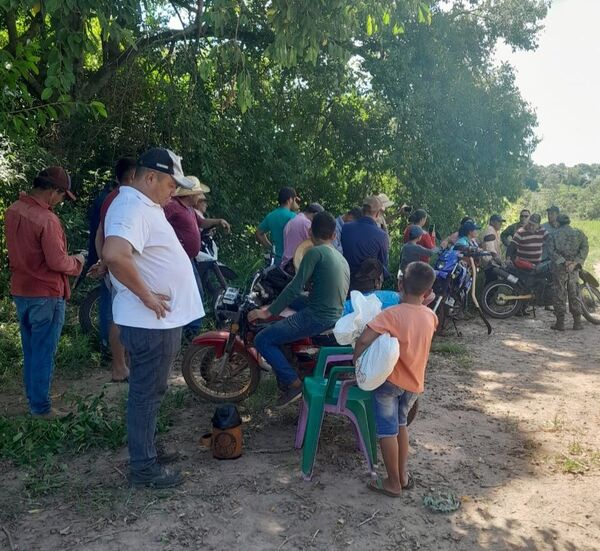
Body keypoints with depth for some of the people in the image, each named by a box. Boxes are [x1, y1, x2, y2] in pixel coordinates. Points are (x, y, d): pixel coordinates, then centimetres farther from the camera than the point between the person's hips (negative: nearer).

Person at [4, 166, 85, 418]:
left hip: (20, 291, 8)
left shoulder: (13, 210, 3)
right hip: (46, 295, -8)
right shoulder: (47, 220, -24)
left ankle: (32, 396, 33)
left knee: (30, 349, 19)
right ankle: (40, 406, 14)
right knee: (44, 353, 4)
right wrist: (77, 262, -4)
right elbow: (57, 262, -23)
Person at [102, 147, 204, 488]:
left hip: (162, 319, 10)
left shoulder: (146, 205, 13)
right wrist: (147, 296, -27)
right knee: (147, 394, 2)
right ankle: (144, 468, 16)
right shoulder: (133, 207, -20)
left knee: (152, 392, 21)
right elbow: (114, 255, -38)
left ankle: (147, 450, 36)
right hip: (151, 323, -10)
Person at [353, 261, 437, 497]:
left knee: (387, 431, 8)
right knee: (400, 425, 25)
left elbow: (364, 339, -29)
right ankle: (403, 475, 32)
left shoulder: (393, 314, -22)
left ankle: (393, 483, 18)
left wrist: (356, 361, -14)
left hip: (390, 380, -6)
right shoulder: (430, 316, -2)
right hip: (415, 382, 6)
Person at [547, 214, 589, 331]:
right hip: (574, 269, 2)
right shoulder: (579, 233, 7)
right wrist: (575, 263, -14)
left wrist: (564, 262, -15)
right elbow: (584, 249, -7)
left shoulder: (553, 235, 2)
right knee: (575, 295, 10)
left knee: (559, 296, 2)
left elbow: (551, 251, -12)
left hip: (558, 268, -2)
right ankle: (577, 322, 12)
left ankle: (560, 323, 2)